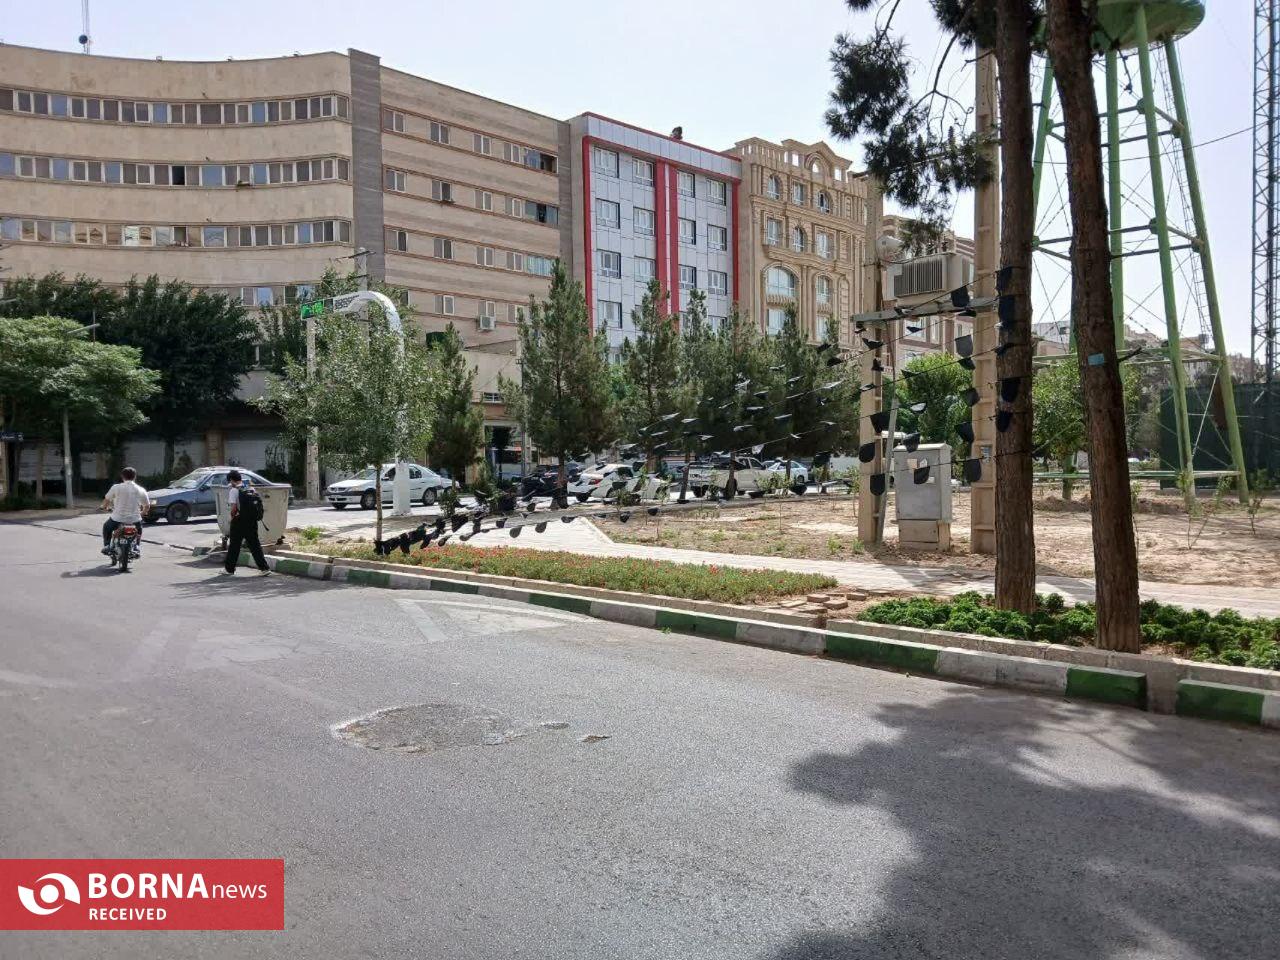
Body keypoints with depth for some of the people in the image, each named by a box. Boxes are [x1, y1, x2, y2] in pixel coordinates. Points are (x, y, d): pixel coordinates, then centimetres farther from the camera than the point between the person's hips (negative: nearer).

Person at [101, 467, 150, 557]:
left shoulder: (116, 487, -4)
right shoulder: (141, 490, 1)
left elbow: (106, 501, 4)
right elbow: (147, 506, 8)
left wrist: (105, 507, 28)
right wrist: (142, 513, 30)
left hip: (117, 518, -1)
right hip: (134, 520, 1)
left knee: (106, 527, 32)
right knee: (139, 525, 35)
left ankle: (106, 546, 21)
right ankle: (137, 546, 24)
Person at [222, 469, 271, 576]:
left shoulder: (234, 490, -9)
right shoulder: (251, 489, 9)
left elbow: (233, 508, -17)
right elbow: (257, 504, 8)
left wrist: (232, 516, 1)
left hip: (239, 522, -5)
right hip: (252, 521, 5)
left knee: (234, 546, 8)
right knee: (255, 545, 8)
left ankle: (229, 569, 19)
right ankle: (264, 568, 2)